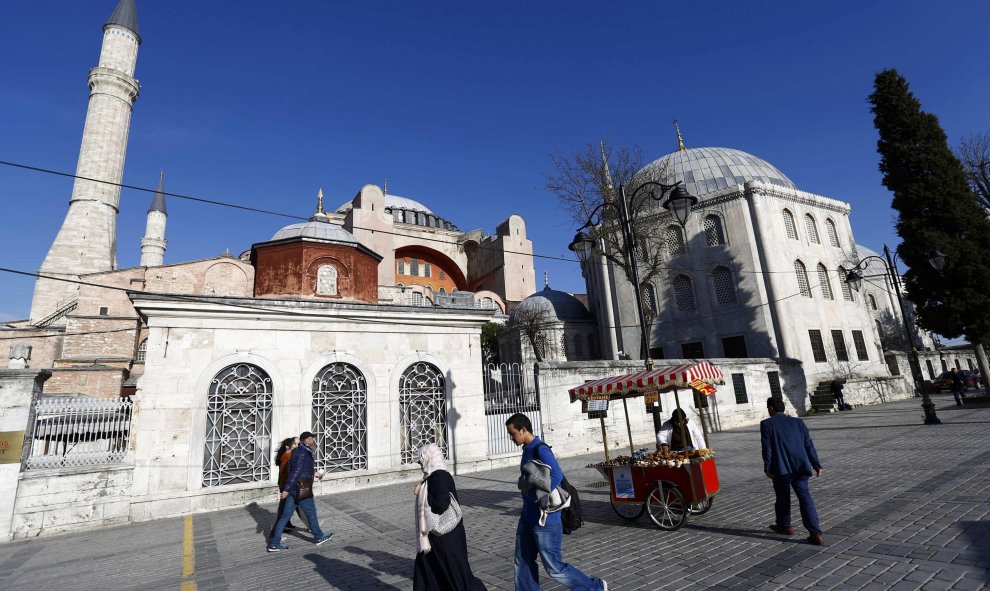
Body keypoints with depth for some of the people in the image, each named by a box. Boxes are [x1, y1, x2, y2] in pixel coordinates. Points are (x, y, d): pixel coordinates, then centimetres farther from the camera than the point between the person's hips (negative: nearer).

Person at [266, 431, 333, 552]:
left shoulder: (299, 451, 12)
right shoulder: (303, 453, -19)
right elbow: (296, 472, -24)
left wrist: (314, 474, 27)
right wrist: (287, 489, -25)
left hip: (292, 489, 9)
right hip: (300, 490, -9)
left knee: (285, 515, 11)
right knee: (311, 512, 7)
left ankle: (274, 543, 14)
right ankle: (318, 537, 22)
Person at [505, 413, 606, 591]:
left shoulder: (540, 450, -21)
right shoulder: (527, 449, 8)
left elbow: (557, 476, -33)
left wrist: (538, 497, -25)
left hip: (545, 520, -9)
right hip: (528, 517, 9)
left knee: (554, 568, 4)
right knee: (523, 563, 15)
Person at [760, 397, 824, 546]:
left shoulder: (766, 424, -2)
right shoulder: (798, 422, 12)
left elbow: (766, 447, -8)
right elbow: (809, 445, 10)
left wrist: (767, 467, -5)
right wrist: (816, 465, 14)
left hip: (781, 468, -4)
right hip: (801, 467, 4)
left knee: (783, 497, 13)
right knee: (805, 497, 4)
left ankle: (784, 526, 31)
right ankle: (815, 533, -5)